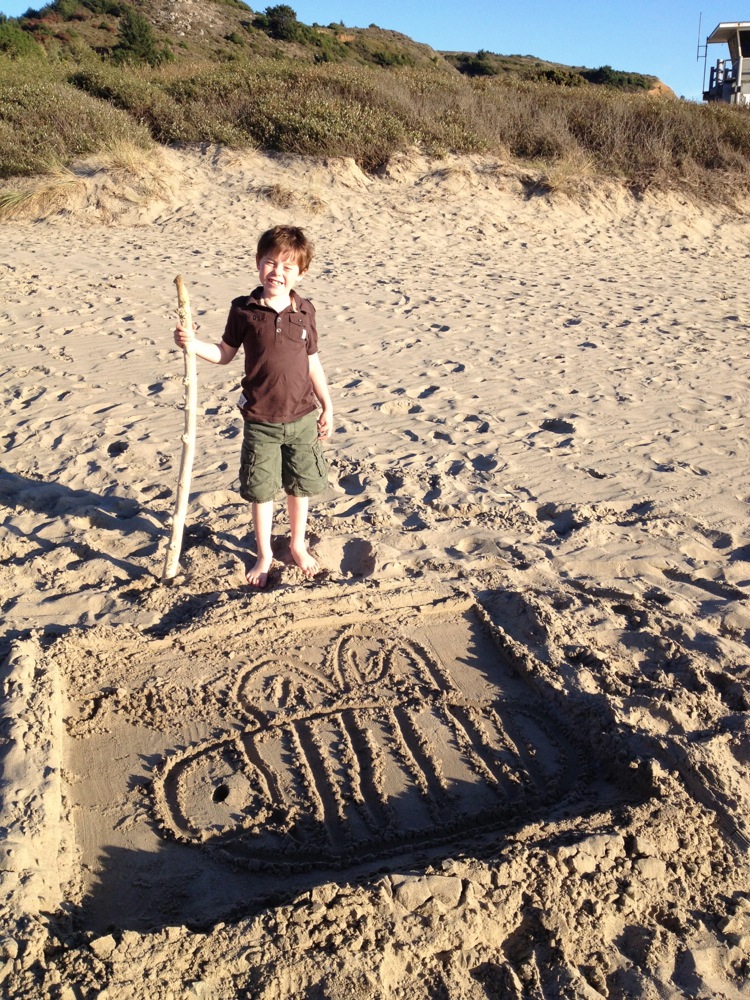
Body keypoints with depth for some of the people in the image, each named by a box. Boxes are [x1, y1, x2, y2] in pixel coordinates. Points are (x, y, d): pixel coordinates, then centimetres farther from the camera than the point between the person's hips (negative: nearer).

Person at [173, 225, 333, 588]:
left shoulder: (305, 311, 0)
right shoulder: (244, 311, -5)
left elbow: (312, 363, 8)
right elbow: (225, 353, 5)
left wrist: (327, 406, 10)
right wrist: (193, 343, -13)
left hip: (302, 417, 2)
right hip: (260, 421, -1)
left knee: (300, 486, 14)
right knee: (261, 491, 7)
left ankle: (298, 545, 37)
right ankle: (264, 555, 27)